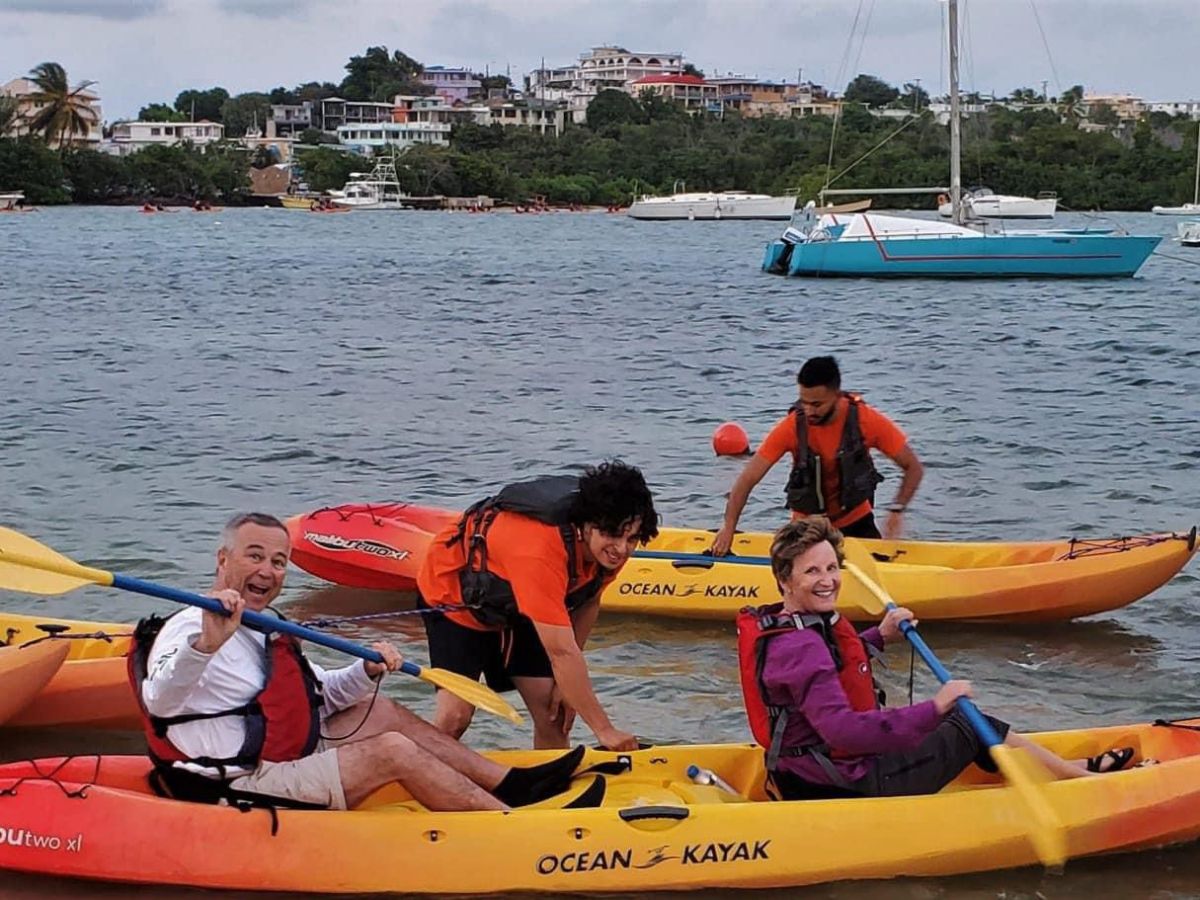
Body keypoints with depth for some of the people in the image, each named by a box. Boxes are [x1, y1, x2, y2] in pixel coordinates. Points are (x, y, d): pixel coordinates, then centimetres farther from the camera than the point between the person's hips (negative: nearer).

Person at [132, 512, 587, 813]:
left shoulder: (263, 633, 16)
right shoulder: (189, 629, -17)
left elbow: (317, 697, 21)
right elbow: (158, 702, -37)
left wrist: (365, 673, 0)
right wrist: (207, 644, -55)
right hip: (241, 792, -11)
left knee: (383, 713, 13)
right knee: (393, 751, -15)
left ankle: (509, 784, 15)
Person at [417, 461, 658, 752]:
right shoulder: (541, 547, -43)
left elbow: (588, 601, 0)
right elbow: (561, 652, -41)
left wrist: (567, 683, -4)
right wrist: (605, 730, -38)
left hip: (517, 607, 7)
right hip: (456, 597, -7)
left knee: (554, 713, -5)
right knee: (455, 716, -21)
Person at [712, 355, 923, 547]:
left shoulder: (866, 420, -18)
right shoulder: (792, 427, -20)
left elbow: (914, 468, -10)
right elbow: (748, 479, -20)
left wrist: (896, 511, -25)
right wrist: (728, 527, -31)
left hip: (857, 522, 1)